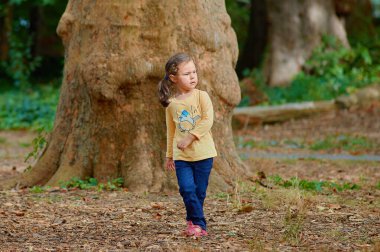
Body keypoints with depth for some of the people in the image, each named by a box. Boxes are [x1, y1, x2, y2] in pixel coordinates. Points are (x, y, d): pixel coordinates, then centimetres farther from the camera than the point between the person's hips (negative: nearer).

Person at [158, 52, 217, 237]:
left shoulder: (202, 96, -2)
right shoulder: (171, 104, 6)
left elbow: (208, 120, -14)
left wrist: (190, 137, -21)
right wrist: (169, 155, 22)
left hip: (203, 153, -1)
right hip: (181, 157, 2)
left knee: (199, 192, 3)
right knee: (187, 189, -12)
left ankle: (194, 222, 20)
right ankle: (199, 224, -2)